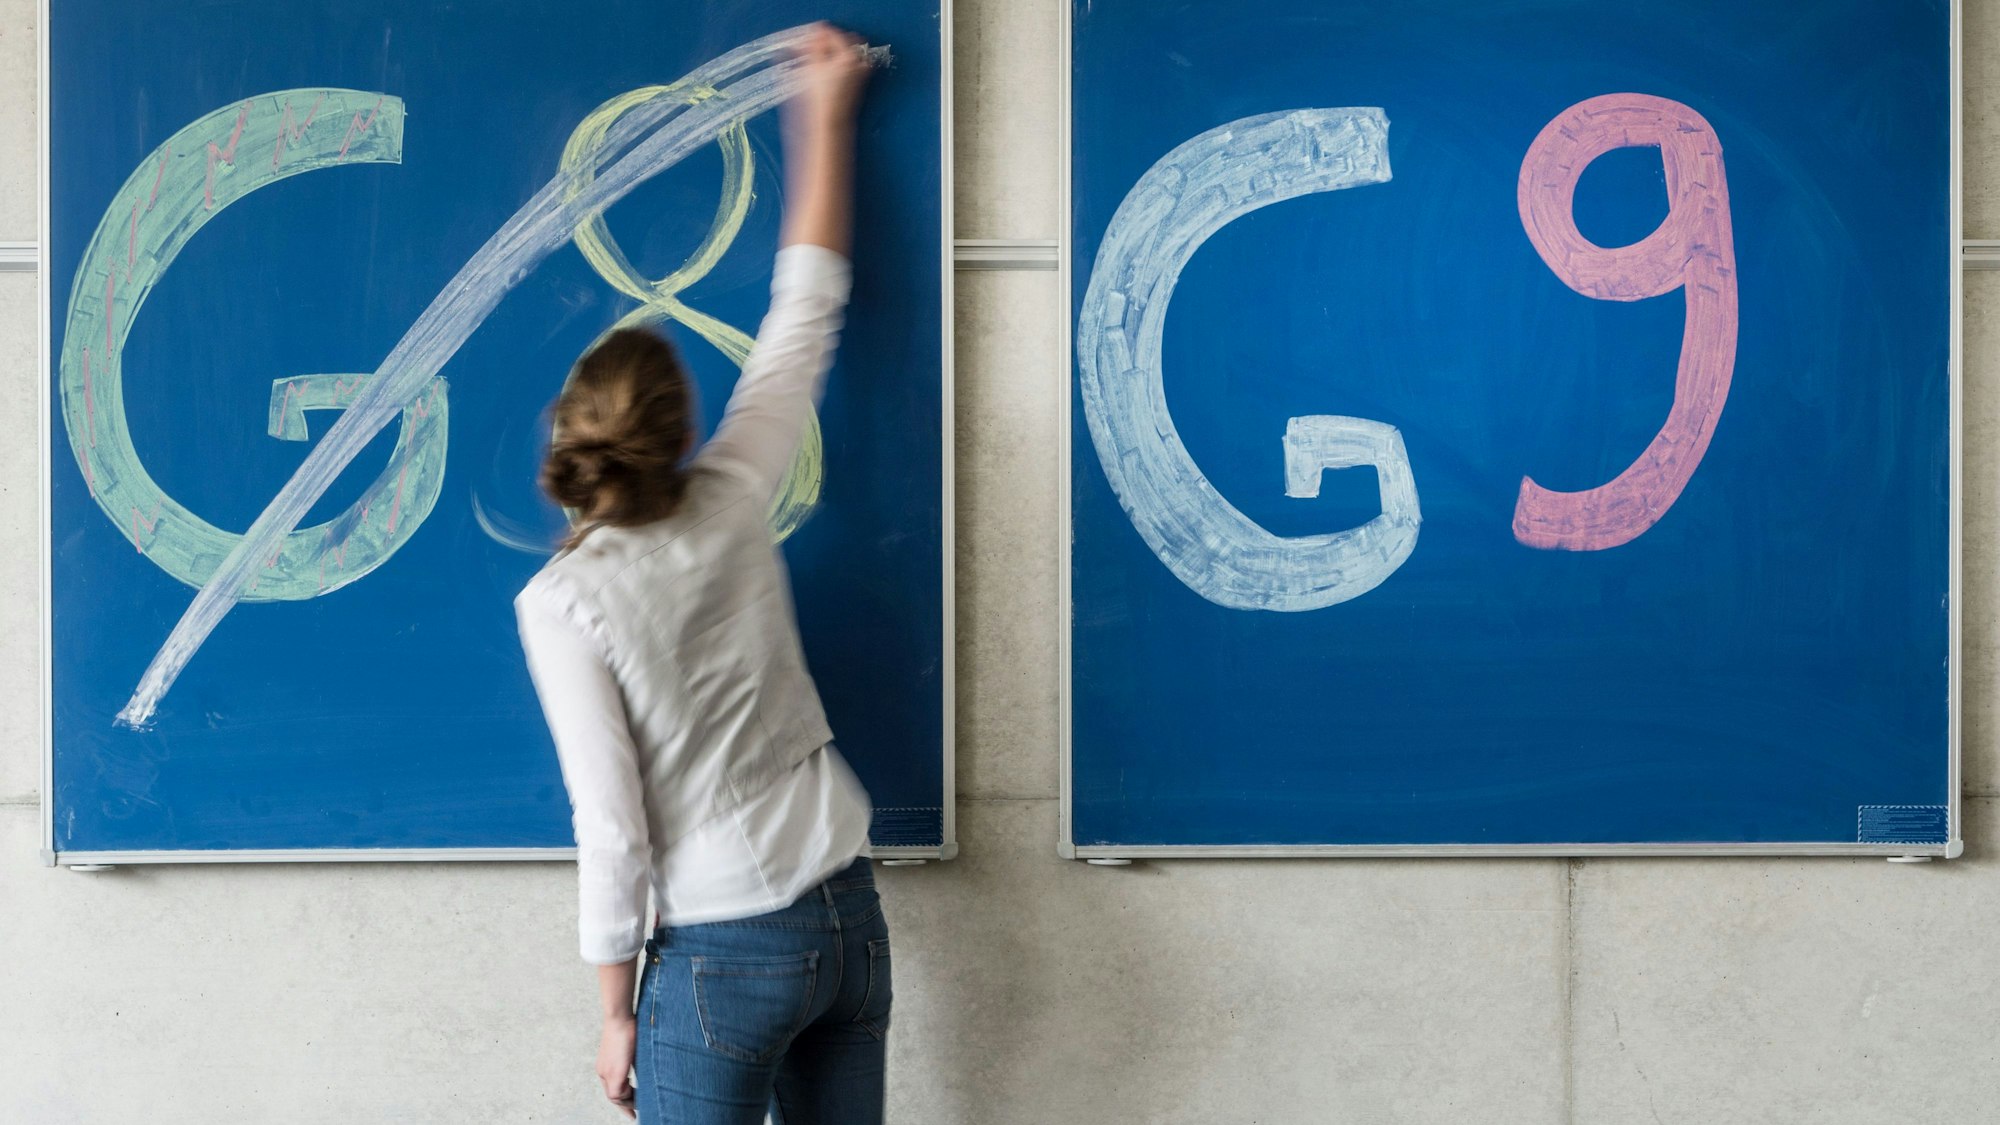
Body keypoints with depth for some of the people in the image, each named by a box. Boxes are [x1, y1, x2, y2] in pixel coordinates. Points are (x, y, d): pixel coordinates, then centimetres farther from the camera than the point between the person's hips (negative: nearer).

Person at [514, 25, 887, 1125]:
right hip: (849, 913, 5)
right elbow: (804, 316, 10)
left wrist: (616, 1011, -1)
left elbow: (613, 829, -13)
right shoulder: (730, 504, -3)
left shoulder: (564, 602, -13)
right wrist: (825, 118, 20)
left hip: (724, 953, -5)